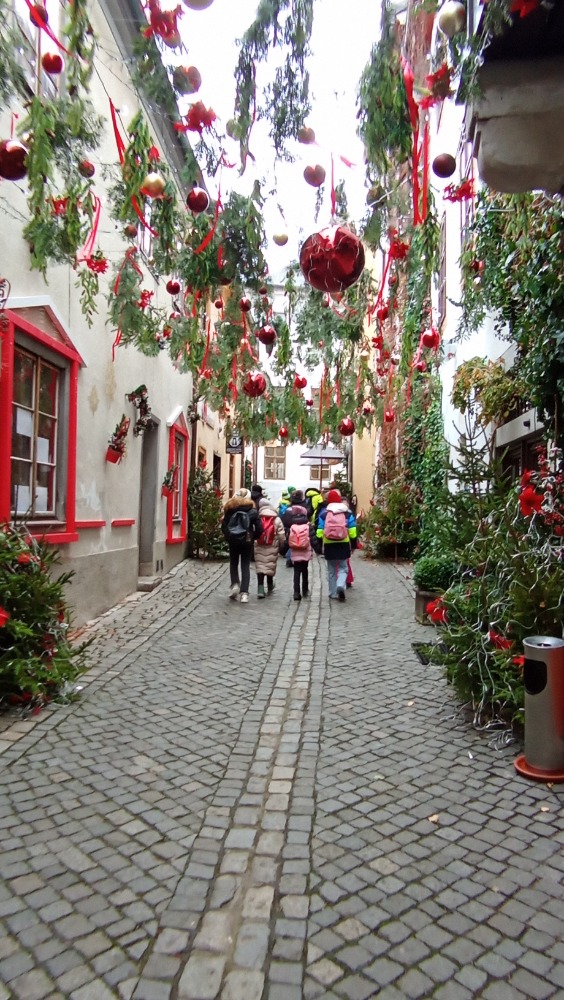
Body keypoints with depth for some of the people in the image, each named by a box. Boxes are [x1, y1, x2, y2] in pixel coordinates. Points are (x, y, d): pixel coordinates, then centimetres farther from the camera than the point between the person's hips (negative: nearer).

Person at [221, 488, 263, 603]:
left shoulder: (230, 508, 0)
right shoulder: (252, 510, -4)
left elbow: (224, 525, -2)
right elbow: (259, 527, -8)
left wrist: (228, 537, 8)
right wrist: (254, 537, 6)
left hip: (233, 540, 1)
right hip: (247, 541, -1)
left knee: (233, 564, 19)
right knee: (245, 566, 6)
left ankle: (235, 585, 0)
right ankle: (244, 593, 0)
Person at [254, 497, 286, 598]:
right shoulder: (277, 520, -4)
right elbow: (281, 535, -4)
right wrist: (281, 546, 10)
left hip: (259, 548, 0)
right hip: (272, 548, 0)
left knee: (260, 567, 3)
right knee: (270, 567, 15)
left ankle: (260, 590, -7)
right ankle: (270, 587, 31)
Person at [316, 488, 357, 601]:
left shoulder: (324, 513, 0)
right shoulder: (348, 512, 0)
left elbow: (320, 531, -1)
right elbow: (352, 531, -1)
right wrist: (353, 545, 8)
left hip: (329, 545, 0)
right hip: (343, 544, 0)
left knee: (331, 570, 13)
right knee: (342, 568, 11)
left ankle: (333, 593, 15)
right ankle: (341, 585, -16)